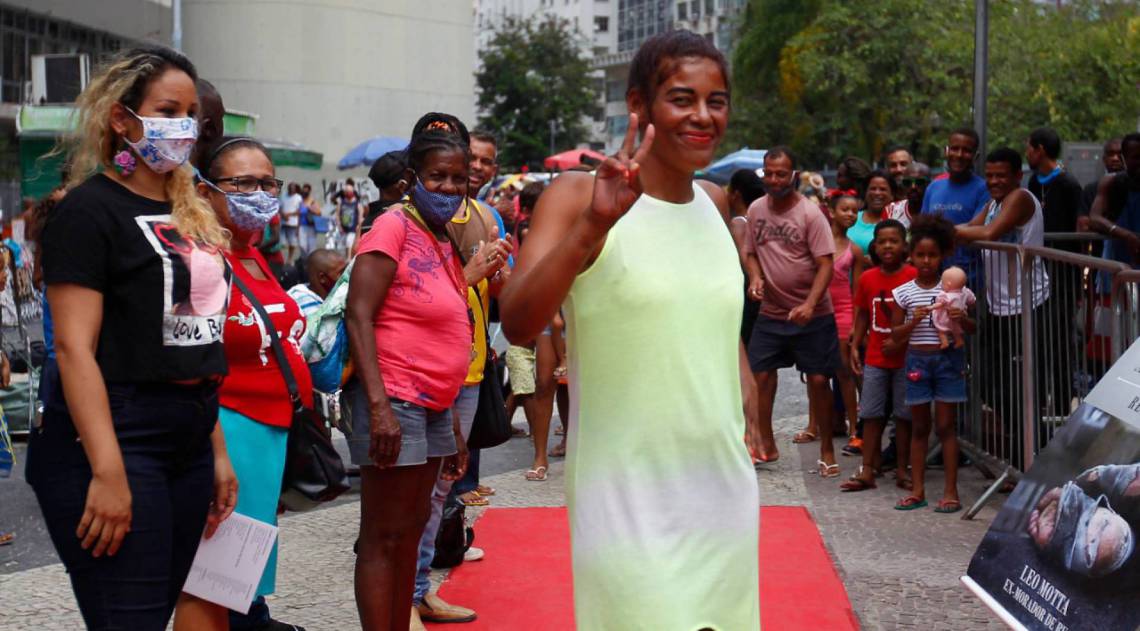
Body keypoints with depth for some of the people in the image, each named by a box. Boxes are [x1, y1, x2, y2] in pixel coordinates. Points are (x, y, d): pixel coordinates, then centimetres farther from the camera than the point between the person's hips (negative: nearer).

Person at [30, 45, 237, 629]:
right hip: (113, 442, -8)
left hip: (187, 446, 8)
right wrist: (108, 472, -22)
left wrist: (217, 451, 16)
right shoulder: (90, 208, -7)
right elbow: (75, 347, -15)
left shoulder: (190, 214, 16)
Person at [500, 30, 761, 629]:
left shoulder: (715, 203, 8)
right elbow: (517, 324, -21)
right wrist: (593, 224, -31)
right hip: (628, 495, -5)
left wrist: (748, 403, 14)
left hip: (723, 484, 6)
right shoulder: (578, 194, -9)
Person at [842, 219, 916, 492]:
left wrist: (901, 341, -16)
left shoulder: (914, 277, -7)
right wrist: (854, 345, 5)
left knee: (904, 415, 5)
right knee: (871, 414, 4)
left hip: (905, 359, -3)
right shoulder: (867, 279, 5)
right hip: (875, 359, 3)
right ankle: (867, 471, 7)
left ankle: (902, 470, 15)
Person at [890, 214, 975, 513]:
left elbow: (972, 329, 5)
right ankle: (917, 490, 15)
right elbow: (895, 336, 2)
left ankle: (951, 491, 5)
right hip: (917, 360, 1)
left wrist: (962, 319, -18)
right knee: (919, 427, 9)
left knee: (946, 426, 0)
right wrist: (913, 321, -16)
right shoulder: (904, 292, 1)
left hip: (948, 358, -1)